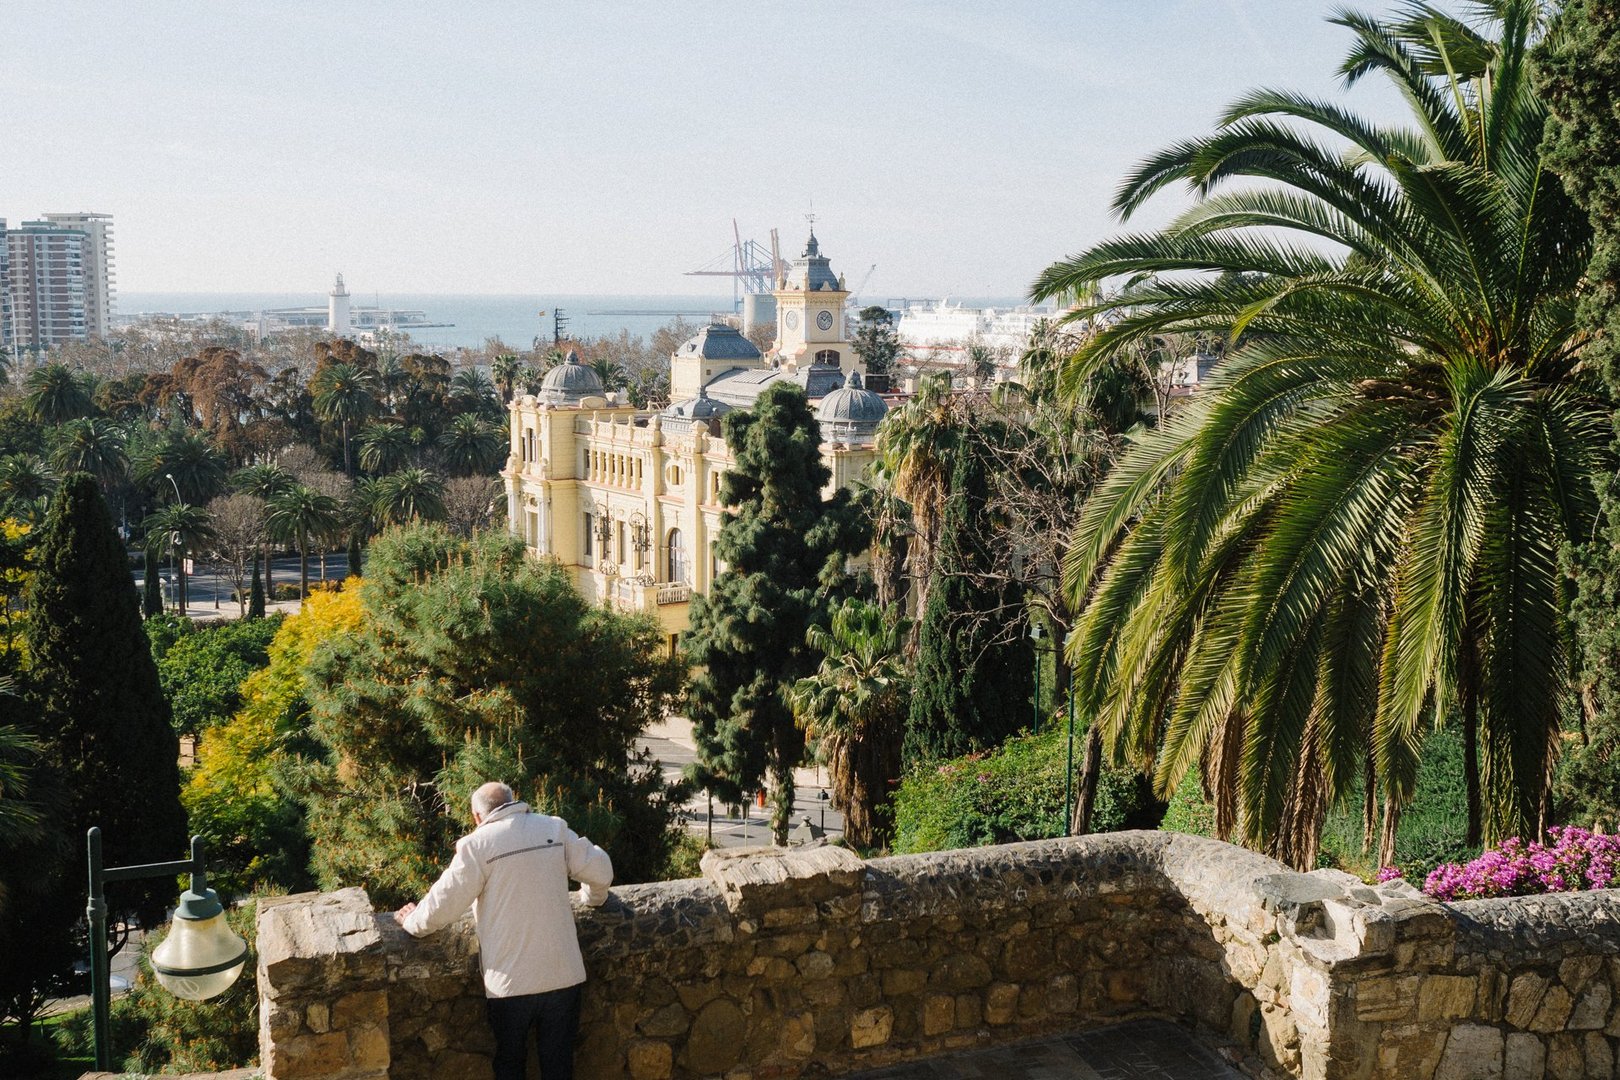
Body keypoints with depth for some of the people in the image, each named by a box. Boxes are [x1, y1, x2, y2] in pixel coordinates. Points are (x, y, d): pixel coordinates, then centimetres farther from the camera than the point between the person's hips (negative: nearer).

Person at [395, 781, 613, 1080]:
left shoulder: (477, 845, -7)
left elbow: (443, 903, -6)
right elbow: (601, 871, 4)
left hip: (511, 980, -2)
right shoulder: (555, 829, 2)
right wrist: (595, 898, 26)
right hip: (563, 975, 2)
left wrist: (412, 921, 15)